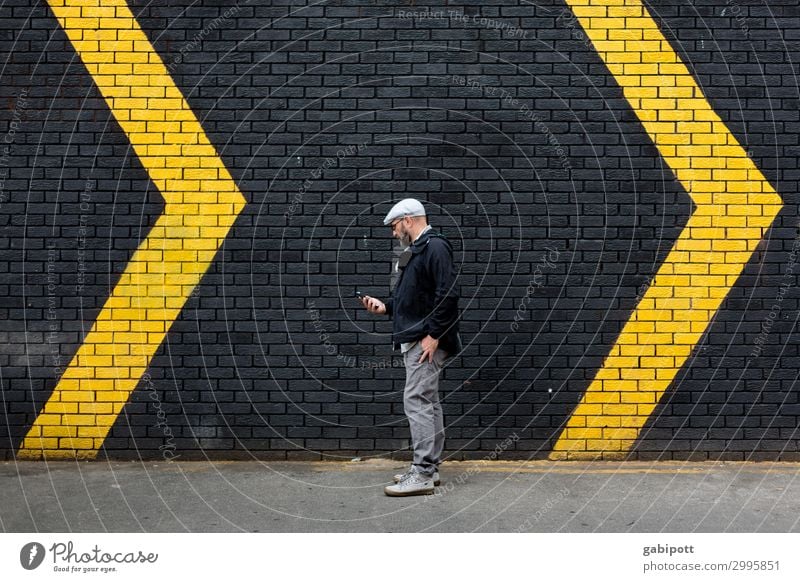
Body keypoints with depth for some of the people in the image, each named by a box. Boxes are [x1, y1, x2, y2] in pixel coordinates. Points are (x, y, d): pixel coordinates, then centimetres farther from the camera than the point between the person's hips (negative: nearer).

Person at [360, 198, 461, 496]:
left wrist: (433, 335, -22)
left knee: (417, 401, -12)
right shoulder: (415, 251, 21)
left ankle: (422, 474, -9)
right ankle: (429, 468, 22)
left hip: (427, 341, -11)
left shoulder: (435, 247, -11)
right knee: (428, 403, 14)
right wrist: (385, 306, 11)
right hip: (414, 340, 11)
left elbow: (448, 294, -21)